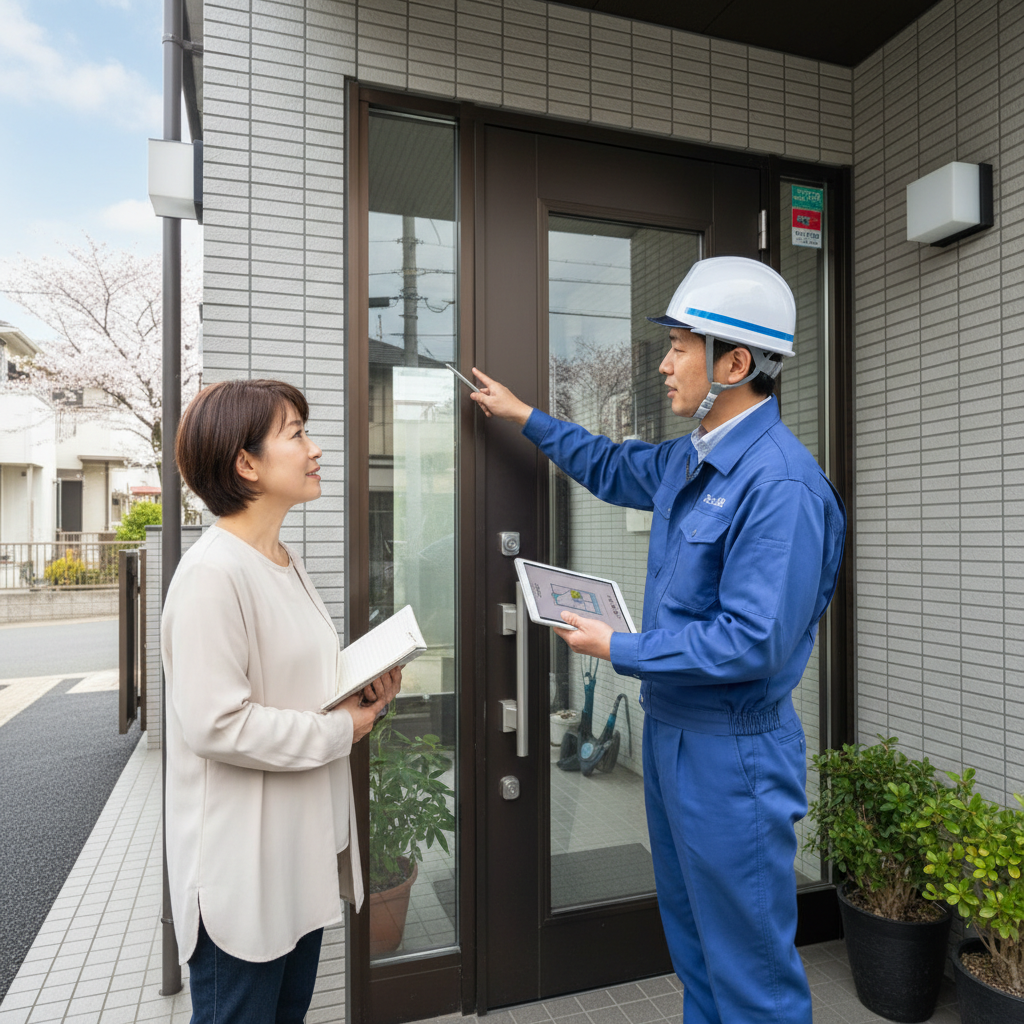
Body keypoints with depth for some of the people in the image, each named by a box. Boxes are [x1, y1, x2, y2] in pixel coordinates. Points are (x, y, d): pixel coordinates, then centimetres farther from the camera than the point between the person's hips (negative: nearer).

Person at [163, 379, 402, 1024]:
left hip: (304, 844, 9)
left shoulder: (286, 562, 9)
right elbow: (215, 724, -27)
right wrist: (340, 731, -17)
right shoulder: (213, 572, -23)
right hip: (242, 866, -9)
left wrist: (364, 689, 0)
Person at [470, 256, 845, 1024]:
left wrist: (620, 649, -18)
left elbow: (753, 643, -28)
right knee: (691, 939, 26)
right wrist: (526, 416, 27)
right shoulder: (690, 459, 4)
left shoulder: (779, 484, -25)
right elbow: (615, 469, 24)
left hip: (734, 752, -9)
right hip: (670, 730, 9)